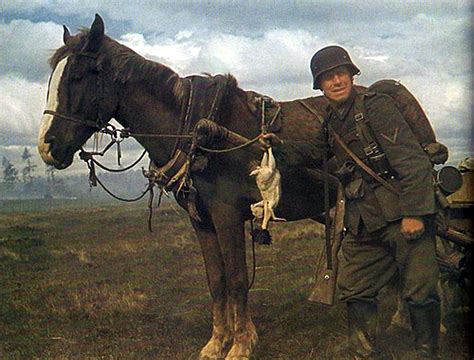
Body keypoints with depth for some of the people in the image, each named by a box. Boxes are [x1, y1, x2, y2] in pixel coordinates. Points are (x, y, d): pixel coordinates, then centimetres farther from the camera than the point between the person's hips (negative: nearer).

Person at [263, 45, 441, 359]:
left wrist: (414, 212, -24)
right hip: (364, 222, 8)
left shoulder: (376, 106, -10)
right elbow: (313, 153, 33)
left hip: (404, 215, -8)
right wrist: (280, 147, 15)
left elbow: (411, 159, -18)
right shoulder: (332, 121, 13)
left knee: (420, 292, -4)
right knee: (354, 289, 12)